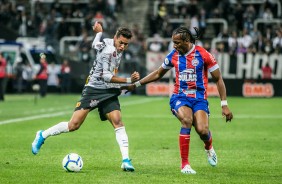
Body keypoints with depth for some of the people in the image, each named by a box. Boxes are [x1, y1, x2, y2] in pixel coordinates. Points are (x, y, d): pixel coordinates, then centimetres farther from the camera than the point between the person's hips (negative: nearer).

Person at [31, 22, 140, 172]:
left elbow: (95, 45, 27)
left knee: (117, 121, -15)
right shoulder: (109, 51, -19)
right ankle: (43, 135, 14)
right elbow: (105, 76, -24)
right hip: (94, 90, -7)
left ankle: (126, 160, -21)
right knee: (73, 125, -9)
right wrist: (128, 81, -26)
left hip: (109, 92, 7)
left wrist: (99, 32, 47)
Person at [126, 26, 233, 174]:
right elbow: (158, 74, 20)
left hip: (199, 98, -1)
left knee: (202, 130, -23)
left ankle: (209, 148, 20)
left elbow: (218, 79, -1)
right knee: (187, 120, -31)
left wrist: (224, 105, -5)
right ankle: (184, 164, -22)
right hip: (180, 97, 1)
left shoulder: (203, 55, -7)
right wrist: (136, 84, 16)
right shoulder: (173, 55, 3)